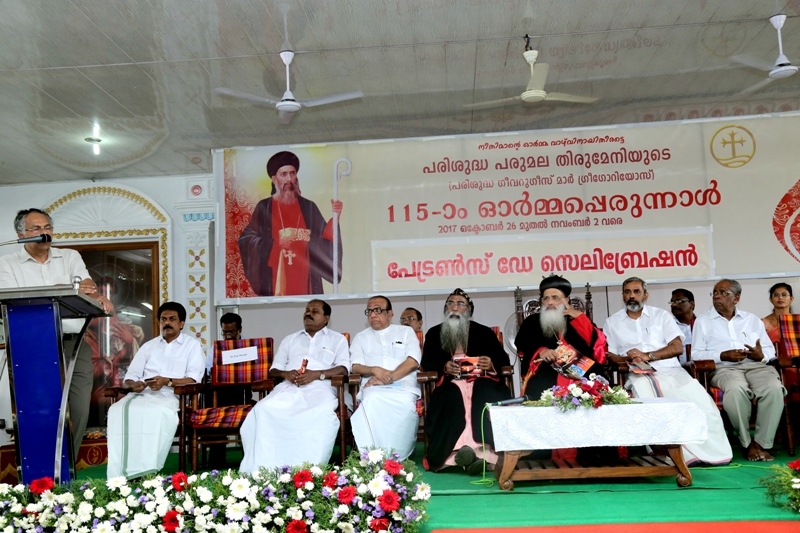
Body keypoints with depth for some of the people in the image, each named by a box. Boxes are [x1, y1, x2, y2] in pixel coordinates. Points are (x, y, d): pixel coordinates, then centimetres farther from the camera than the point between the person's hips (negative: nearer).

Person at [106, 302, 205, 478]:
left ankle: (146, 472, -36)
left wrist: (168, 381, -17)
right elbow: (129, 378, 19)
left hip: (171, 396, -4)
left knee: (159, 414, -39)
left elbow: (193, 380, 0)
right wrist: (133, 384, -6)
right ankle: (120, 474, -31)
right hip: (142, 394, 4)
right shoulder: (148, 346, 26)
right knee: (118, 411, -30)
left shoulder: (192, 345, 13)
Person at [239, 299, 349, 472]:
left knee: (323, 413, -39)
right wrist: (285, 373, -2)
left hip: (319, 386, -3)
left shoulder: (337, 339, 20)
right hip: (288, 387, 3)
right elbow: (273, 370, 24)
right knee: (264, 410, -30)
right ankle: (264, 470, -30)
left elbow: (344, 368, 4)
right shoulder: (290, 340, 31)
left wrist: (317, 374, -13)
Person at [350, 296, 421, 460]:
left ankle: (399, 457, -25)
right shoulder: (360, 338, 23)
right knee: (372, 400, -36)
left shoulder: (406, 332, 18)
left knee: (406, 402, -37)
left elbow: (413, 361, 2)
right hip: (373, 387, 1)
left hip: (403, 386, -1)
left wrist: (391, 377, -12)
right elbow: (355, 367, 8)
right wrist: (375, 370, -14)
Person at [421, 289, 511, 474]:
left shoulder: (484, 332, 19)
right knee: (451, 399, -36)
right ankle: (462, 450, -39)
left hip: (481, 379, 0)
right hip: (451, 381, 0)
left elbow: (503, 359, 14)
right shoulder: (434, 333, 21)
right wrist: (444, 366, -10)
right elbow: (426, 363, 12)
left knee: (489, 397, -35)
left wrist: (492, 363, -10)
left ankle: (483, 449, -39)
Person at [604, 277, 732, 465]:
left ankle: (712, 452, -13)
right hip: (639, 375, -1)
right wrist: (628, 359, -13)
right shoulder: (612, 322, 17)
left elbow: (677, 347, 4)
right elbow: (609, 356, 9)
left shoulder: (661, 315, 16)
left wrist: (648, 356, -10)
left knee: (700, 401, -28)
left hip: (669, 370, 1)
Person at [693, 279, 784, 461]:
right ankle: (747, 444, -20)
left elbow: (770, 349, 17)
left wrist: (761, 355, -7)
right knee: (736, 389, -37)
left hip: (756, 365, 3)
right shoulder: (703, 321, 14)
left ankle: (761, 442, -21)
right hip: (724, 368, -3)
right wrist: (723, 355, -11)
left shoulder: (752, 319, 23)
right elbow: (696, 354, 4)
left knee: (774, 388, -31)